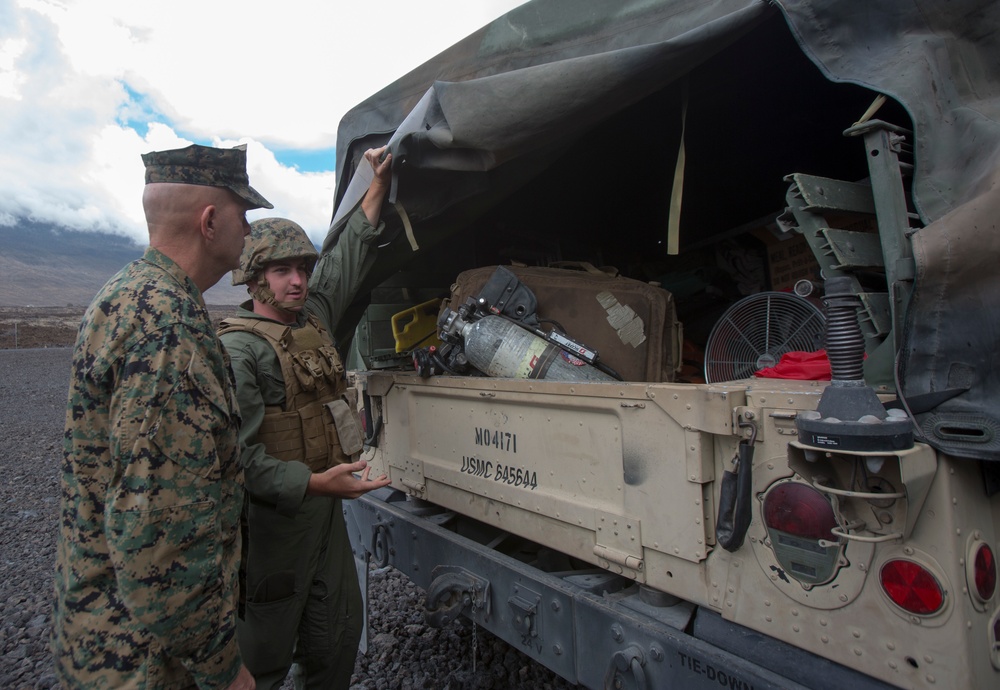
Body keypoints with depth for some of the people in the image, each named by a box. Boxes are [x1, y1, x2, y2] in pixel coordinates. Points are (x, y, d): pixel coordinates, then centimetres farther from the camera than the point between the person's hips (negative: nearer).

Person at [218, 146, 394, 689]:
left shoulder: (313, 317, 9)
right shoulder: (236, 348, -15)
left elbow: (348, 257, 18)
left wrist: (378, 185, 18)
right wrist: (313, 482, -27)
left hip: (325, 510, 8)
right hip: (271, 519, -7)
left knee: (339, 639, 17)